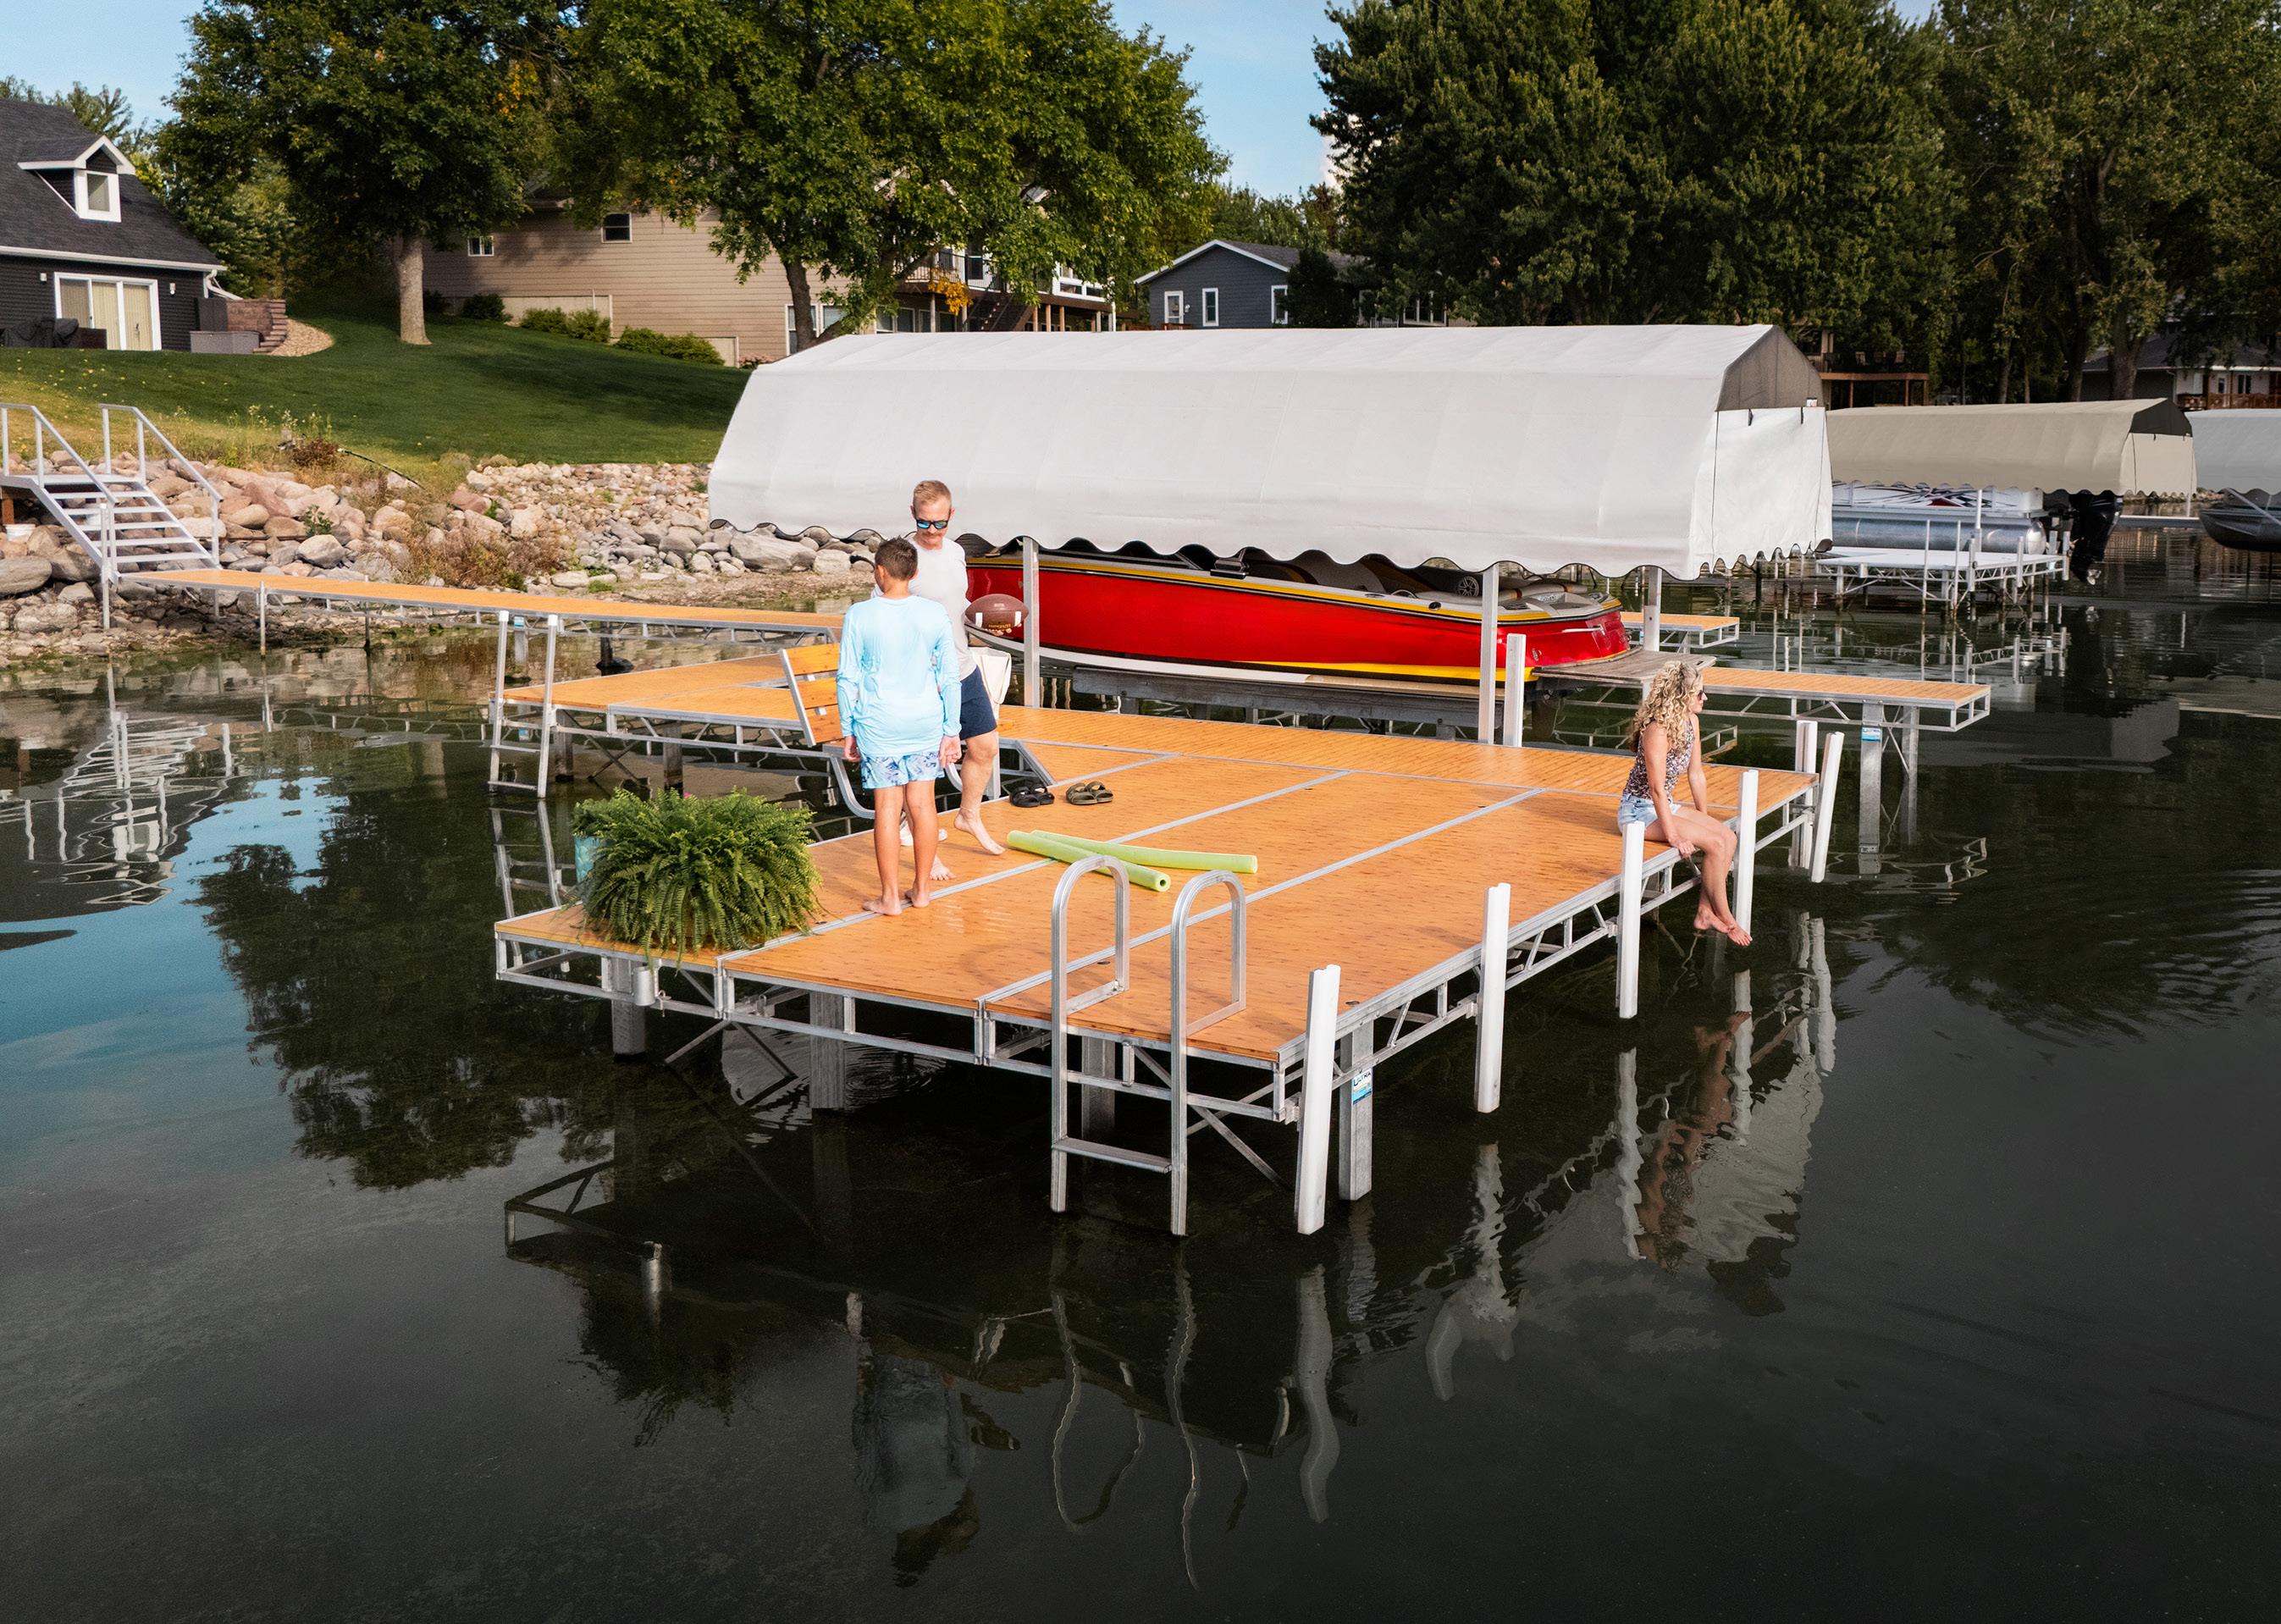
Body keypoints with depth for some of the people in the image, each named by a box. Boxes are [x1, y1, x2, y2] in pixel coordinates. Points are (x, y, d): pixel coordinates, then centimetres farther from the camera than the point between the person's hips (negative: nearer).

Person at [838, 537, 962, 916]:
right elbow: (949, 677, 0)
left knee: (887, 808, 3)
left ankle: (890, 896, 10)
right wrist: (951, 731, 8)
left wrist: (849, 731, 4)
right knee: (922, 803, 11)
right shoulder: (935, 614, -3)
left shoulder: (860, 616, -10)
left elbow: (848, 679, -6)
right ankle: (922, 889, 19)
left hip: (880, 725, -2)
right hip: (926, 721, 3)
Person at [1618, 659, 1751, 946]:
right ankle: (1725, 920, -5)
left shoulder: (1692, 721, 1)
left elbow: (1696, 774, 10)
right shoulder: (1657, 730, -25)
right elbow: (1657, 788, -25)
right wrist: (1673, 836, -24)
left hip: (1664, 805, 9)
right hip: (1639, 811, -8)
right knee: (1715, 844, -19)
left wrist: (1704, 818, 10)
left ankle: (1706, 912, -3)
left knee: (1728, 836, -8)